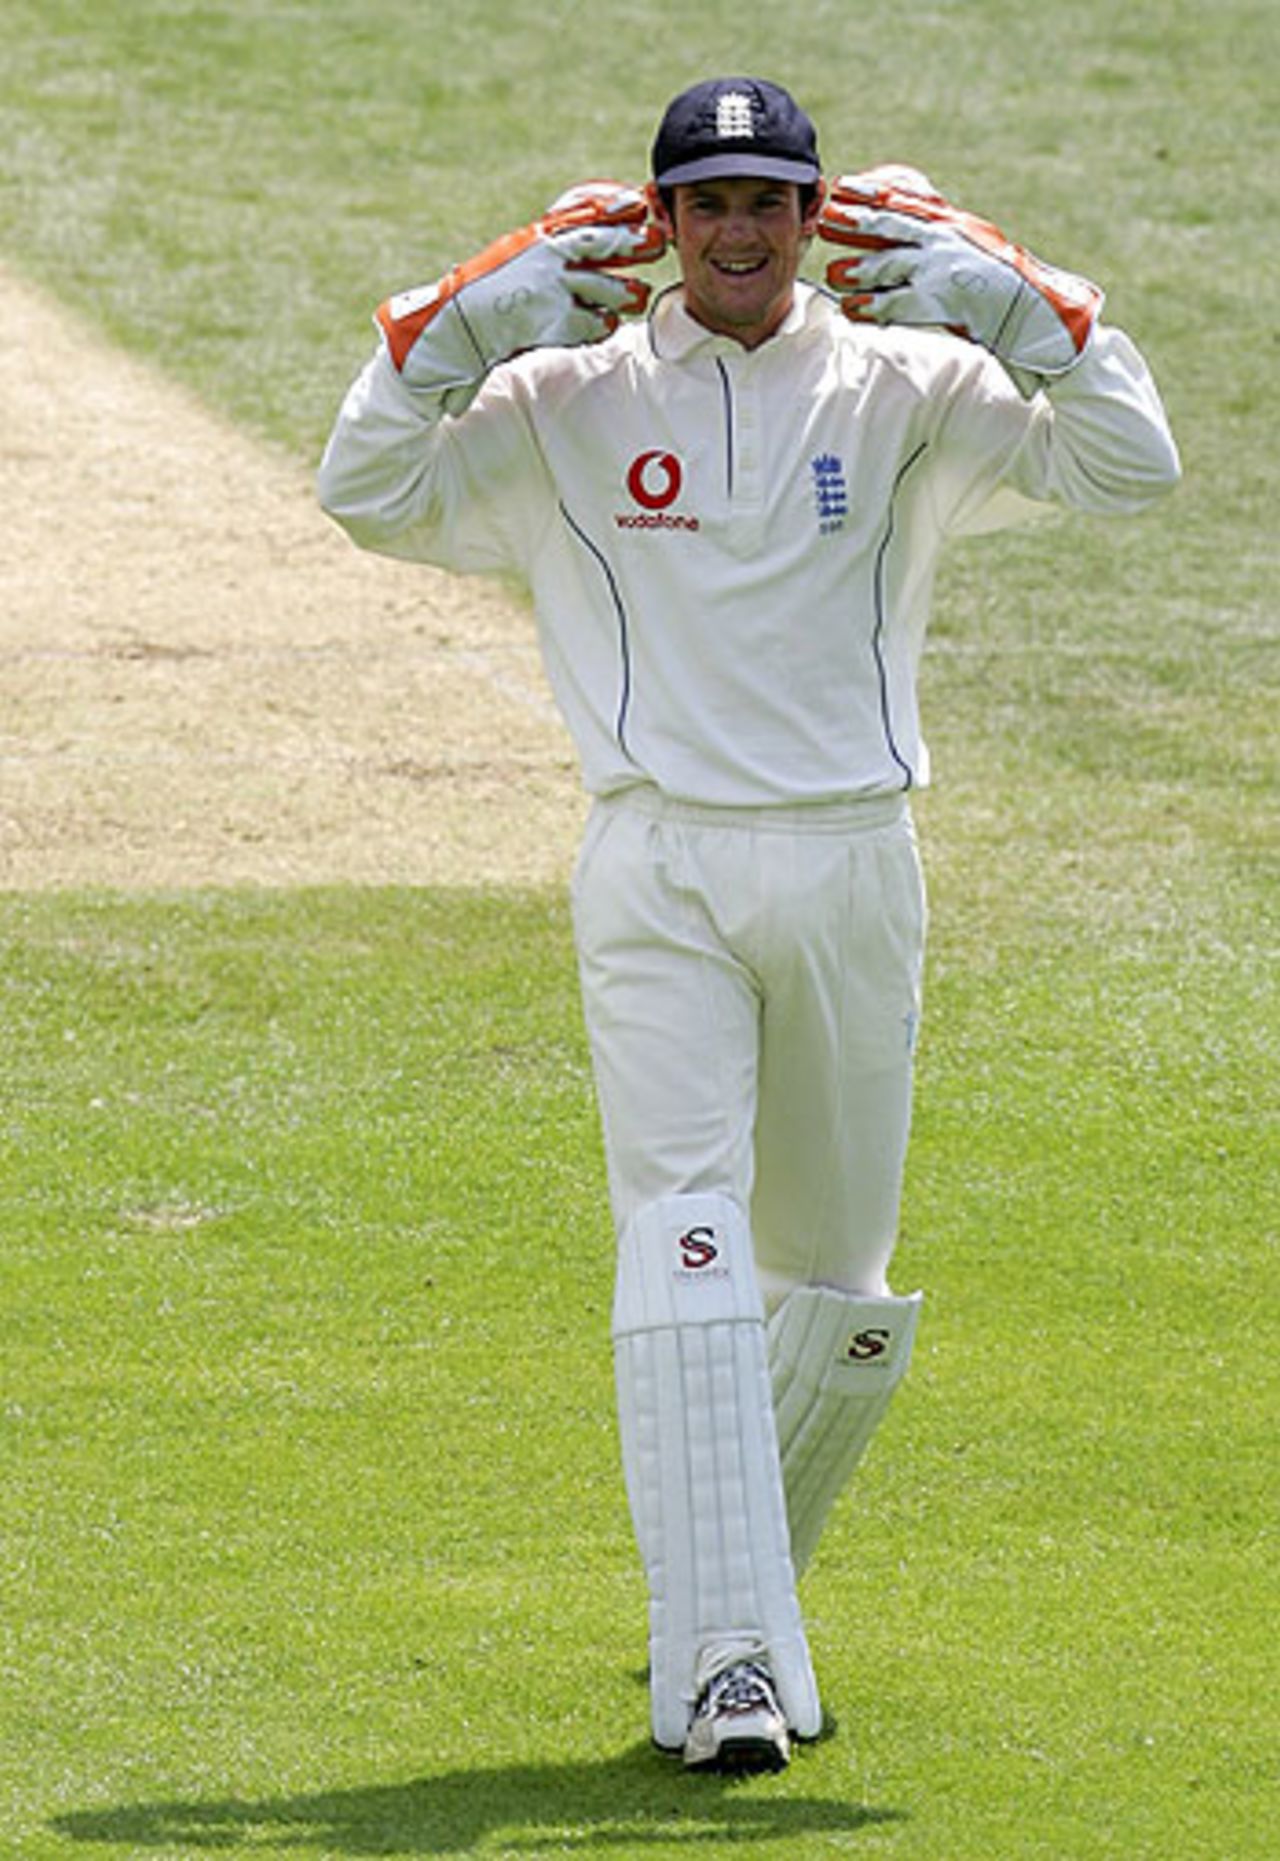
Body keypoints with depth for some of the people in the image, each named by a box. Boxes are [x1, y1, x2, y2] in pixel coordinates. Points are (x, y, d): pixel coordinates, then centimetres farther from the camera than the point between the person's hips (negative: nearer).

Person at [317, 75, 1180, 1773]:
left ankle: (734, 1604, 31)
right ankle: (723, 1663, -20)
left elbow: (1128, 463, -4)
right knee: (684, 1248, -16)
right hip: (660, 880, -2)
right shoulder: (566, 399, 5)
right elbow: (368, 490, -3)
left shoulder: (902, 388, 5)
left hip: (853, 869, 2)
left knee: (838, 1286, 10)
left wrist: (994, 288, -10)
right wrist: (484, 310, -10)